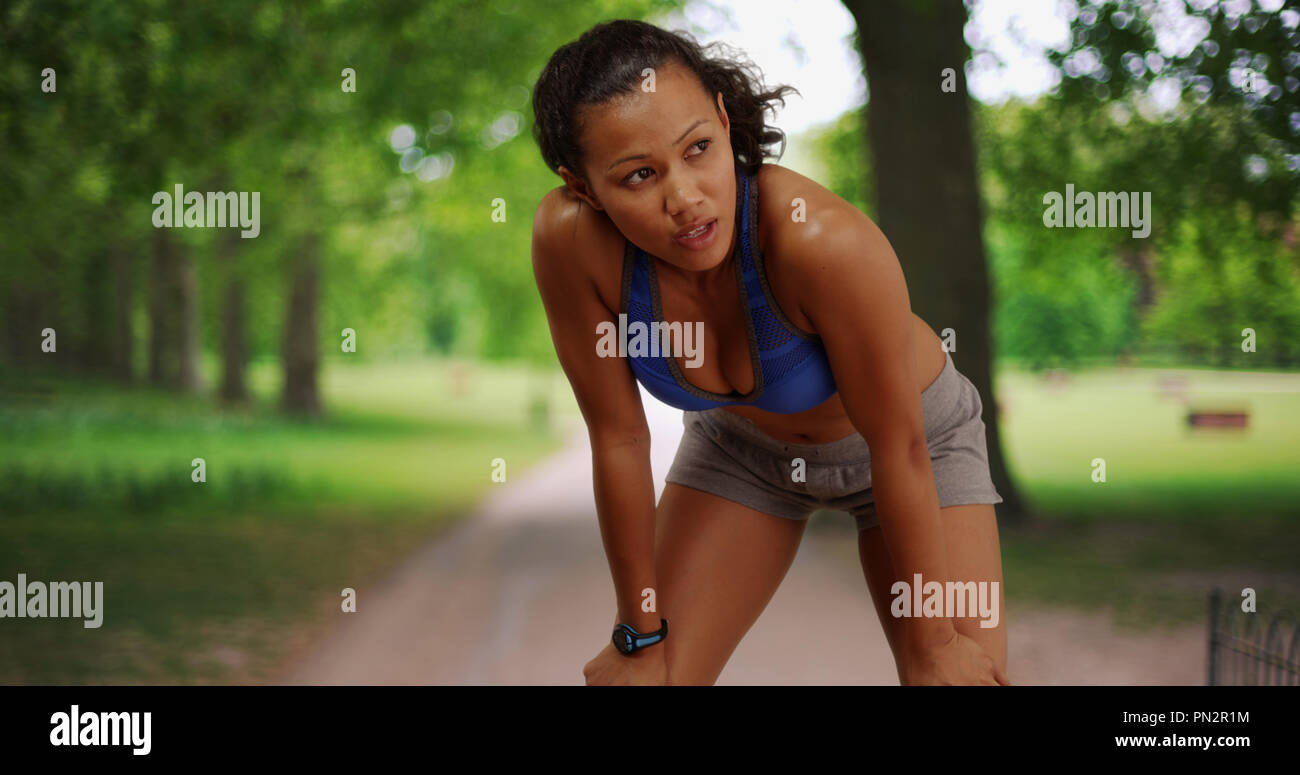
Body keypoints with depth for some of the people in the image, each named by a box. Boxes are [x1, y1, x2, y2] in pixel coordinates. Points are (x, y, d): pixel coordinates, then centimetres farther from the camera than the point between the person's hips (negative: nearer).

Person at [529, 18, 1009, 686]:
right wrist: (641, 636, -9)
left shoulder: (828, 242, -40)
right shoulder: (569, 240, -31)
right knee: (650, 674, -4)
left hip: (916, 436, -2)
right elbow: (619, 437, -19)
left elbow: (899, 450, -28)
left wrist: (932, 646, -17)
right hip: (741, 443, 2)